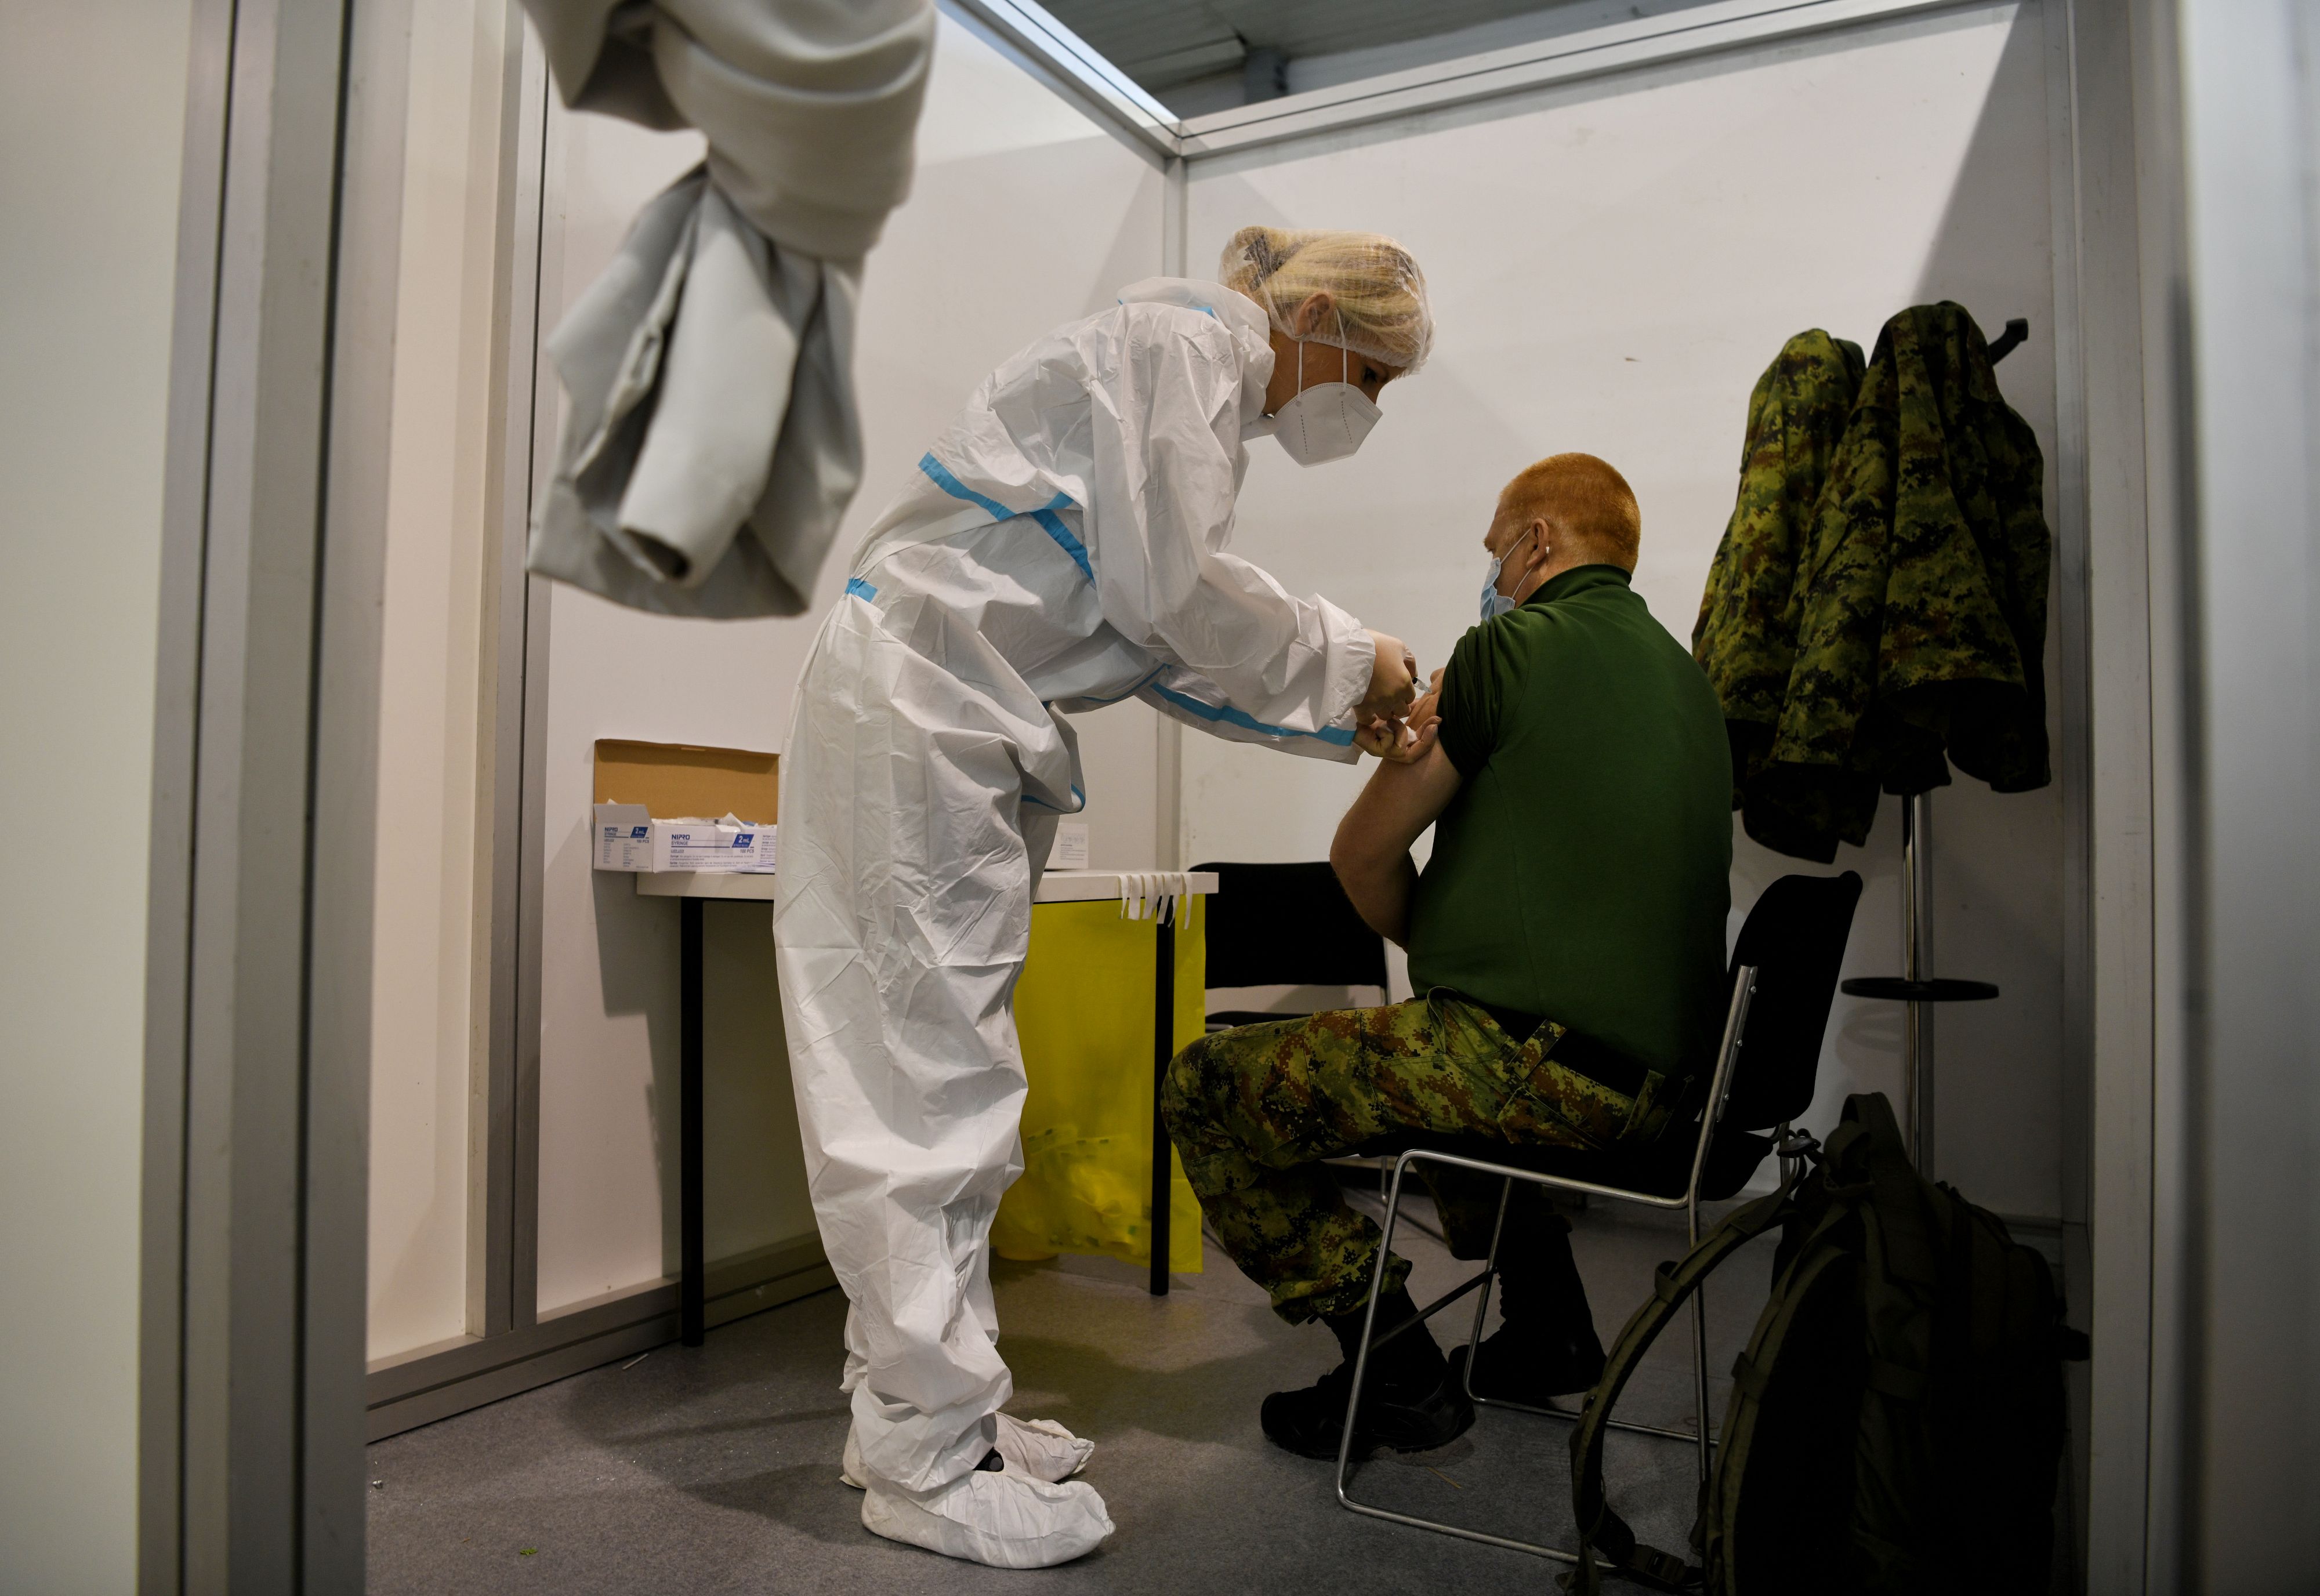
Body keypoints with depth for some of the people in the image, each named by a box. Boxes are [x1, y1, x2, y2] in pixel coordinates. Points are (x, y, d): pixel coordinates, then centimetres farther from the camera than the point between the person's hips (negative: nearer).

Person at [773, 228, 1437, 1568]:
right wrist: (1346, 660, -4)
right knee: (936, 1072, -8)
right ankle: (929, 1460, 3)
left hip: (972, 728, 10)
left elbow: (1165, 647, 18)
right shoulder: (1181, 344, -8)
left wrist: (1347, 717, 13)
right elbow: (1173, 592, -17)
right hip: (918, 707, -10)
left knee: (943, 1070, 11)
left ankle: (926, 1405, 22)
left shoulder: (1211, 392, 22)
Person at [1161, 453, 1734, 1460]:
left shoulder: (1516, 648, -7)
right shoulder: (1684, 677, 17)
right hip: (1661, 1075, 10)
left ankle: (1399, 1376, 3)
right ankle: (1547, 1334, 37)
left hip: (1546, 1062, -9)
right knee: (1451, 1052, 39)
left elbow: (1364, 855, -3)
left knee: (1206, 1088, 0)